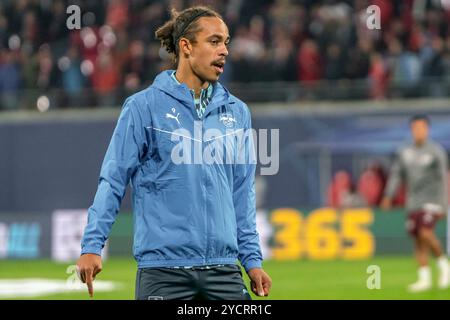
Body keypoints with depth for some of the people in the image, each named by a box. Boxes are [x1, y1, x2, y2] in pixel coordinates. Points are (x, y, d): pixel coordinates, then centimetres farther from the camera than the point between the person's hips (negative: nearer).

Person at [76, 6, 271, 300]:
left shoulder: (237, 112, 11)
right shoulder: (144, 107, -2)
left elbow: (242, 194, 15)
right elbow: (113, 181, -3)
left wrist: (252, 260, 12)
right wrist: (92, 246, -11)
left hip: (224, 269, 4)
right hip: (163, 269, -4)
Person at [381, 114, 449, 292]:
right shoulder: (404, 152, 8)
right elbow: (396, 174, 9)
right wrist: (388, 196, -2)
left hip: (432, 201, -5)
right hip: (413, 203, 5)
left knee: (425, 232, -21)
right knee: (418, 239, 2)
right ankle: (424, 278, 8)